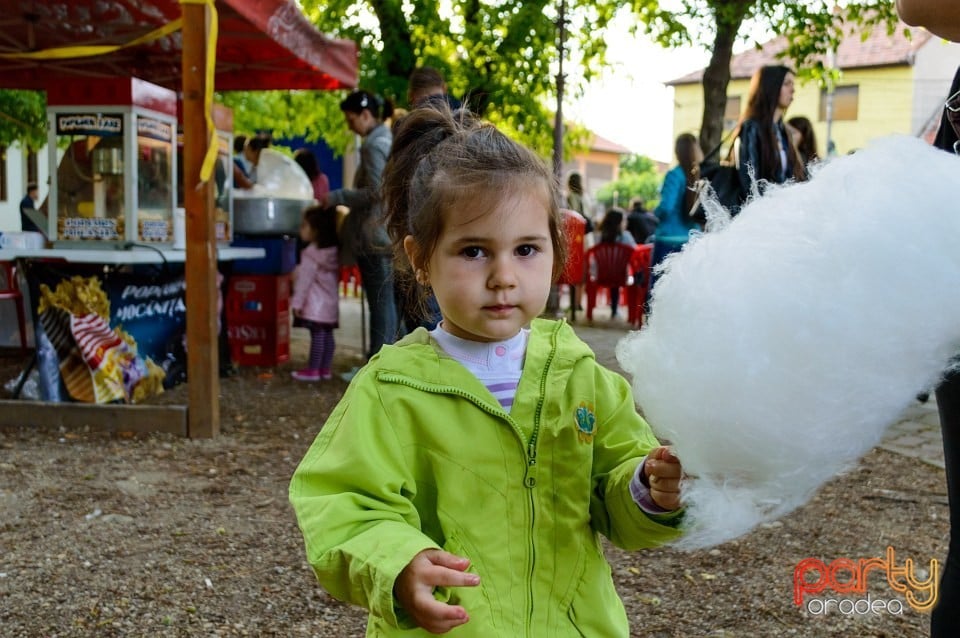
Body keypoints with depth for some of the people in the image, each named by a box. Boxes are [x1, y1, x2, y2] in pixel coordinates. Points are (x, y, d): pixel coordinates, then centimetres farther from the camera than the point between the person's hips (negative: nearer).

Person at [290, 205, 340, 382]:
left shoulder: (312, 254, -15)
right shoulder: (333, 252, 10)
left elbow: (304, 280, -15)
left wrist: (297, 302, -11)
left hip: (315, 305, -8)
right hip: (330, 303, 8)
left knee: (317, 335, -6)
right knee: (327, 334, 10)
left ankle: (313, 370, -1)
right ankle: (325, 369, 16)